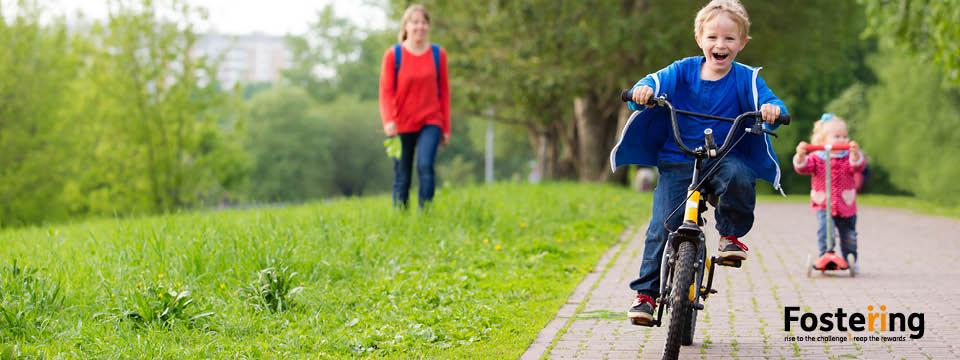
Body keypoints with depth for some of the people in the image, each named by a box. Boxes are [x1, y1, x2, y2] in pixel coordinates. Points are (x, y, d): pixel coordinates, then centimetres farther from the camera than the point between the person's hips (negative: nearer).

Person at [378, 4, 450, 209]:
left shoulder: (438, 54, 2)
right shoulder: (393, 54, -4)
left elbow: (443, 91, 8)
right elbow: (386, 91, -5)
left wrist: (446, 128, 8)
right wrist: (388, 121, -21)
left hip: (430, 122, 0)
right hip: (402, 125, 0)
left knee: (425, 165, -21)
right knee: (402, 178, 4)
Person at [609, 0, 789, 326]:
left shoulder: (745, 78, -1)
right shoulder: (684, 70, 1)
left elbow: (767, 101, -12)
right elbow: (657, 82, -10)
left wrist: (772, 109, -36)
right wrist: (643, 90, -34)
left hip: (724, 159, 0)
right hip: (678, 161, 1)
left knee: (739, 176, -35)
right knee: (663, 227, -11)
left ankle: (731, 235, -9)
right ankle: (645, 293, 0)